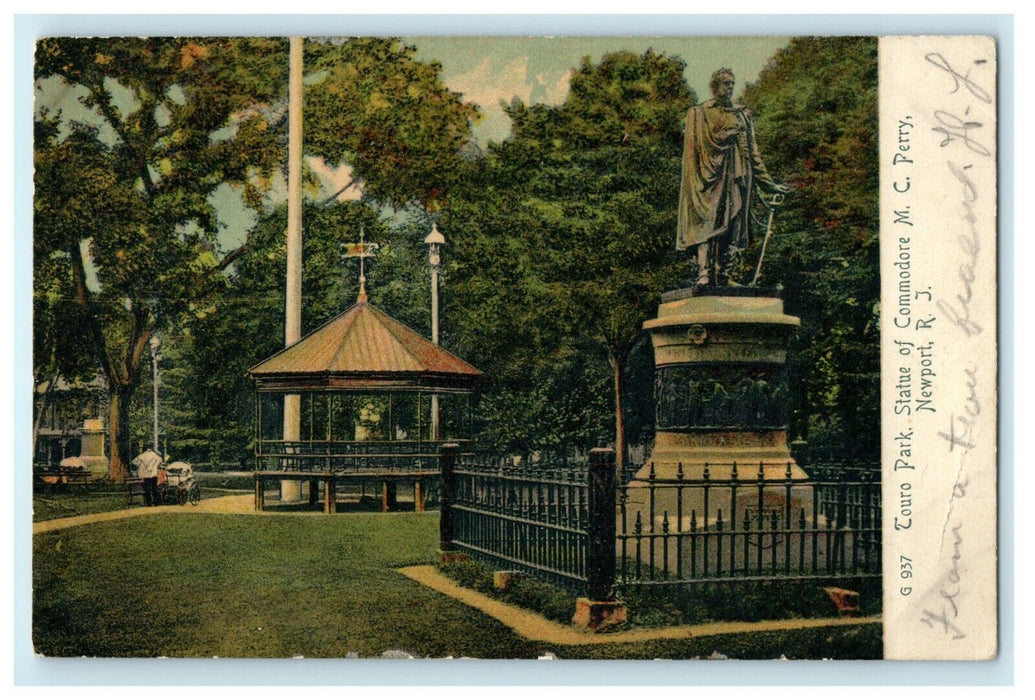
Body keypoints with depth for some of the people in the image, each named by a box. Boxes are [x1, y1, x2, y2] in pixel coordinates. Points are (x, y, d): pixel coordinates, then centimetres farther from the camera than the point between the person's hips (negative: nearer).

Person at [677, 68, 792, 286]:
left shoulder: (742, 115, 21)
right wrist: (732, 132, -4)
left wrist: (768, 182, 15)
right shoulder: (700, 112, 10)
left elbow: (752, 151, 19)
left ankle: (723, 276, -4)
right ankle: (704, 274, -24)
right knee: (709, 221, -17)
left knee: (733, 226, -3)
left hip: (736, 176, 5)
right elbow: (702, 141, -4)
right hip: (711, 173, -4)